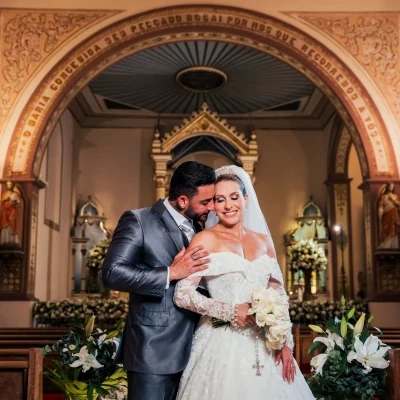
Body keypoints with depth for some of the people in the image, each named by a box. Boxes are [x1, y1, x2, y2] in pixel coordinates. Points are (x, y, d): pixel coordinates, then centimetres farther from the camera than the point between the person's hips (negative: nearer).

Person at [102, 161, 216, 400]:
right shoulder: (138, 221, -8)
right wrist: (170, 274, -21)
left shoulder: (199, 230, 13)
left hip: (191, 350, 7)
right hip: (154, 352, -6)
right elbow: (112, 273, -19)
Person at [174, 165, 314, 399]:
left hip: (265, 345, 4)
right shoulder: (206, 240, -4)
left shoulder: (263, 240, 11)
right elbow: (182, 294, -10)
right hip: (223, 344, -4)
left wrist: (285, 343, 3)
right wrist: (229, 311, -18)